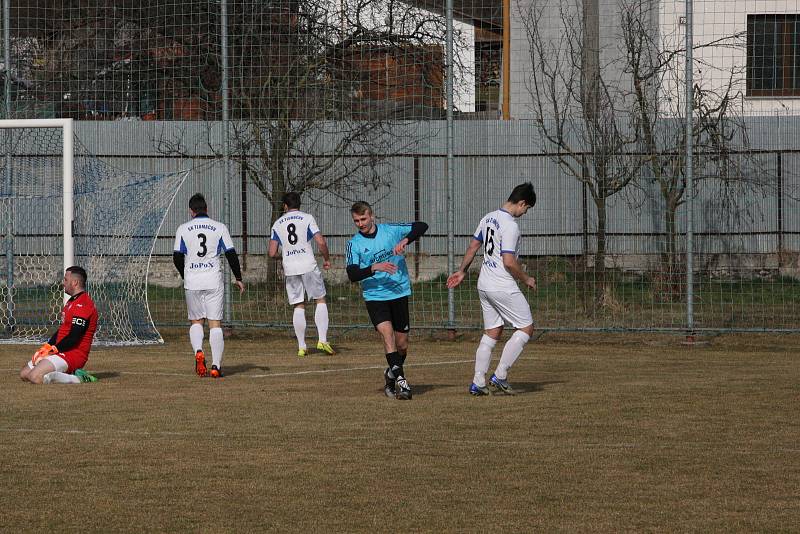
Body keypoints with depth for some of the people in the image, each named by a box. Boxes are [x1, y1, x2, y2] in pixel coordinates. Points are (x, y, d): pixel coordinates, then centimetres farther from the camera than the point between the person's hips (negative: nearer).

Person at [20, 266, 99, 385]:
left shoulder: (82, 304, -18)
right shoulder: (72, 301, 19)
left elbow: (73, 338, -23)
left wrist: (52, 350, -14)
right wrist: (47, 347, 6)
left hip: (73, 353, -11)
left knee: (35, 377, -25)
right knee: (24, 374, 11)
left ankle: (78, 379, -14)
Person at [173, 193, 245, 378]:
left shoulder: (183, 229, 2)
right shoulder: (219, 228, 1)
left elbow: (177, 257, 2)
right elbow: (231, 254, 0)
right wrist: (238, 278, 11)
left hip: (192, 281, 1)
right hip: (214, 281, 0)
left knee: (196, 321, 14)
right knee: (215, 323, 1)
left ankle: (198, 351, -12)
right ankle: (216, 366, -6)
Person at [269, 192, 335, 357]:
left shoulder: (277, 224, 9)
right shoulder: (307, 218, 1)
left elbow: (272, 253, 6)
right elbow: (321, 242, -8)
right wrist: (327, 259, 8)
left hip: (290, 269, 2)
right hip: (308, 265, -2)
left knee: (298, 306, 8)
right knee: (320, 300, 8)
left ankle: (301, 347, 6)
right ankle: (322, 340, -5)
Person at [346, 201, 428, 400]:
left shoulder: (391, 231, 0)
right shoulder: (354, 244, -2)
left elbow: (421, 227, -2)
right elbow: (352, 275, -10)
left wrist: (405, 240, -20)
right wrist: (375, 267, -25)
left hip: (399, 293, 1)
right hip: (374, 296, -1)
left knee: (402, 344, 6)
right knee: (387, 333, -23)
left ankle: (392, 375, 32)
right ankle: (400, 379, -24)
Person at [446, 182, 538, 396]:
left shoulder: (489, 218, 9)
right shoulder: (509, 226, -18)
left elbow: (473, 247, 18)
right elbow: (509, 262, -23)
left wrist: (462, 271, 29)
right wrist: (526, 279, -7)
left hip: (484, 285, 9)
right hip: (503, 287, -9)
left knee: (491, 332, 15)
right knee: (526, 328, 1)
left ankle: (477, 383, 10)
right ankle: (499, 376, -3)